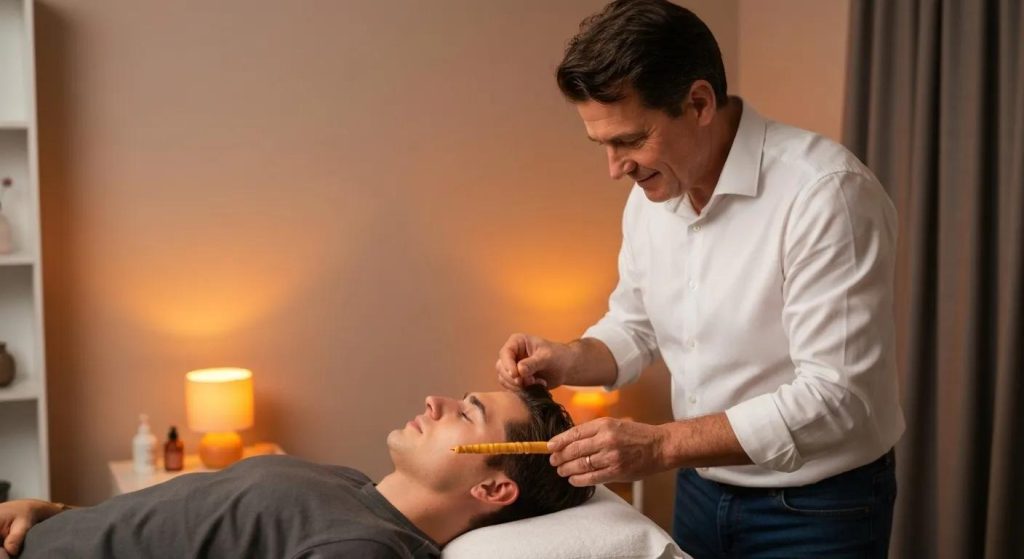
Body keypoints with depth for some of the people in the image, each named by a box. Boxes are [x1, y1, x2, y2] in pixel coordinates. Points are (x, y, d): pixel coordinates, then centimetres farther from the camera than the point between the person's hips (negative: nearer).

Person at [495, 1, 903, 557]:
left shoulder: (826, 192, -24)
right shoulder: (650, 195, -2)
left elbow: (834, 398, -26)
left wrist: (662, 444, -30)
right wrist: (570, 360, -9)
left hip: (817, 510, -6)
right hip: (701, 489, 6)